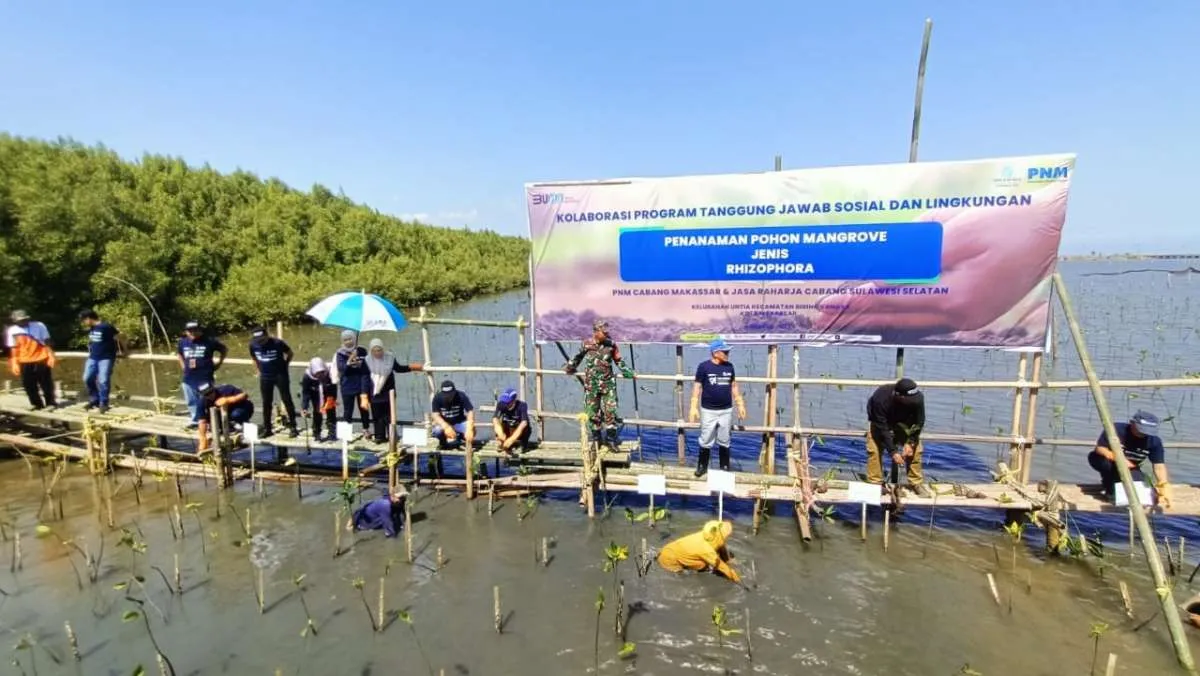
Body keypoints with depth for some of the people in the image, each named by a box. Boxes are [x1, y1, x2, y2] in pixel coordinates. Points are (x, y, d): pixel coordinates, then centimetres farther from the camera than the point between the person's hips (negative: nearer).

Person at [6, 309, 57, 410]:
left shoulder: (39, 326, -5)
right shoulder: (11, 331, -1)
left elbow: (47, 342, 1)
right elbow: (12, 349, 2)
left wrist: (51, 355, -3)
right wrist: (14, 364, -1)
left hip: (41, 360, -1)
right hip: (24, 363, 2)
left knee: (47, 383, 8)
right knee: (29, 385, 5)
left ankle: (51, 402, 23)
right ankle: (37, 404, 19)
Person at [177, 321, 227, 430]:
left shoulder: (209, 341, -7)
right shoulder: (182, 342, 6)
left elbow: (224, 350, 6)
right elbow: (178, 354, 29)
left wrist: (217, 364, 4)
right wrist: (183, 366, 17)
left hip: (205, 378, -5)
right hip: (188, 378, 5)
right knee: (192, 402, 13)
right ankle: (196, 420, 26)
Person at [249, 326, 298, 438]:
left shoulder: (277, 342, -17)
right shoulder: (253, 344, -6)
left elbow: (289, 353, 0)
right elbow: (253, 358, 14)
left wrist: (284, 366, 2)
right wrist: (259, 370, 10)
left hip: (280, 375, -3)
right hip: (265, 377, 4)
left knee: (286, 400, -2)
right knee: (266, 403, 8)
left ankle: (292, 427, 4)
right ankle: (267, 429, 18)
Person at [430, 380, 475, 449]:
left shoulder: (461, 396, -20)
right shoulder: (437, 398, -18)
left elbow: (470, 412, -27)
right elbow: (435, 415, -25)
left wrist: (469, 430, -44)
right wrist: (446, 427, -43)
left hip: (459, 422, 0)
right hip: (444, 423, 0)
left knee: (472, 430, -29)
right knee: (437, 431, -34)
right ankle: (443, 440, 4)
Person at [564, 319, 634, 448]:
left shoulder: (611, 345, -2)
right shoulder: (586, 344, -4)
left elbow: (618, 360, 10)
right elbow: (578, 356, 15)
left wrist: (625, 371, -3)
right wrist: (570, 367, 27)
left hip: (608, 383, 0)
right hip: (591, 383, 0)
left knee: (610, 410, -4)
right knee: (593, 410, 7)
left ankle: (611, 436, 7)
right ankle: (596, 436, 22)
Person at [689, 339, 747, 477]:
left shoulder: (729, 366, 3)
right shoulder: (704, 366, -9)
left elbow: (734, 386, 11)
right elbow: (697, 387, -8)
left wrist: (740, 404, 10)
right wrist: (694, 407, -12)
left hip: (726, 410, 3)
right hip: (708, 410, -3)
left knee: (724, 441, 13)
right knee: (706, 441, 7)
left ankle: (725, 468, 25)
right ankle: (702, 466, 22)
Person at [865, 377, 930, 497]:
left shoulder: (917, 398, -33)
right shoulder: (881, 398, -42)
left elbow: (919, 422, -19)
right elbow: (882, 428, -36)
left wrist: (910, 442, -27)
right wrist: (892, 452, -36)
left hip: (903, 421, 3)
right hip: (880, 421, -3)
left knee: (916, 448, -7)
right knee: (874, 449, -16)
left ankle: (916, 483, 10)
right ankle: (875, 484, -4)